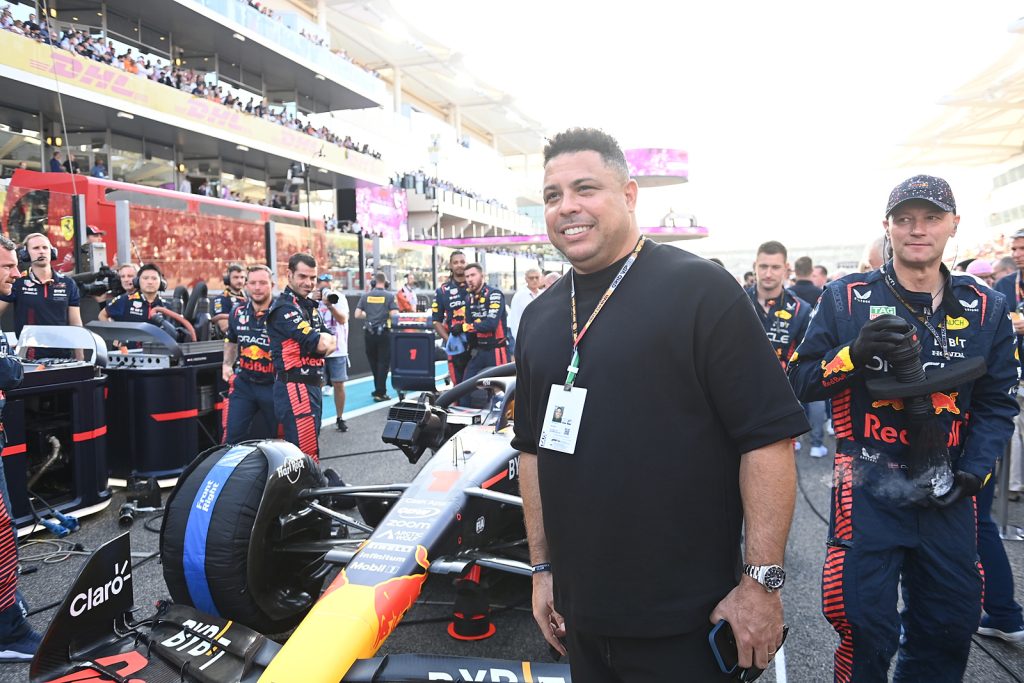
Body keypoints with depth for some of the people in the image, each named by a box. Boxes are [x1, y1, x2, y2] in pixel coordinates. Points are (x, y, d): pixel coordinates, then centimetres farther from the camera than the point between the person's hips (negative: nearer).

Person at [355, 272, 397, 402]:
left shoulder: (365, 296, 2)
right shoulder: (389, 296, -5)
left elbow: (357, 314, -1)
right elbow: (394, 314, -14)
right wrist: (386, 315, 8)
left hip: (369, 332, 3)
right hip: (384, 332, -3)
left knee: (373, 362, 16)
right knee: (383, 363, 3)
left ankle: (379, 389, 26)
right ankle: (380, 393, 0)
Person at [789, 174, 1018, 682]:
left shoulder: (985, 309, 5)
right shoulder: (846, 298, -4)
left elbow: (997, 403, 11)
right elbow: (799, 382, -4)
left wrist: (972, 473, -1)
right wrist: (853, 355, -22)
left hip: (946, 496, 4)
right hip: (869, 488, -4)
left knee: (950, 626, 15)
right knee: (867, 629, -1)